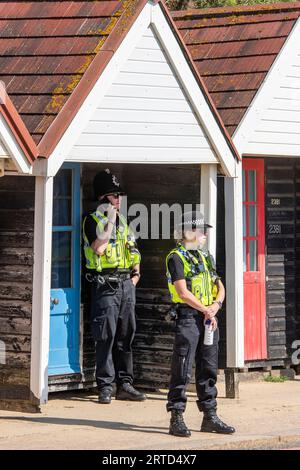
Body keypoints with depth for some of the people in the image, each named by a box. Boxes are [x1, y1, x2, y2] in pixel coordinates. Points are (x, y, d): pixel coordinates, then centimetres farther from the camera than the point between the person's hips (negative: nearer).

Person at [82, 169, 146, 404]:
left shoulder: (122, 221, 18)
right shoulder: (92, 220, -2)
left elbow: (133, 250, 24)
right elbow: (99, 248, -17)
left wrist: (136, 273, 11)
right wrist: (109, 221, -13)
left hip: (126, 284, 6)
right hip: (105, 285, -6)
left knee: (126, 335, 8)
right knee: (106, 336, -7)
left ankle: (125, 384, 13)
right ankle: (105, 386, -3)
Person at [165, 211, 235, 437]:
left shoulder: (205, 257, 19)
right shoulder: (177, 258, -5)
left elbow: (219, 287, 16)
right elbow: (183, 292, -14)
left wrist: (216, 305, -4)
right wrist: (206, 310, -12)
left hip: (208, 319, 8)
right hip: (188, 317, -8)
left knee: (208, 369, 10)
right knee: (182, 370, -7)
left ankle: (210, 417, 15)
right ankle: (177, 419, -5)